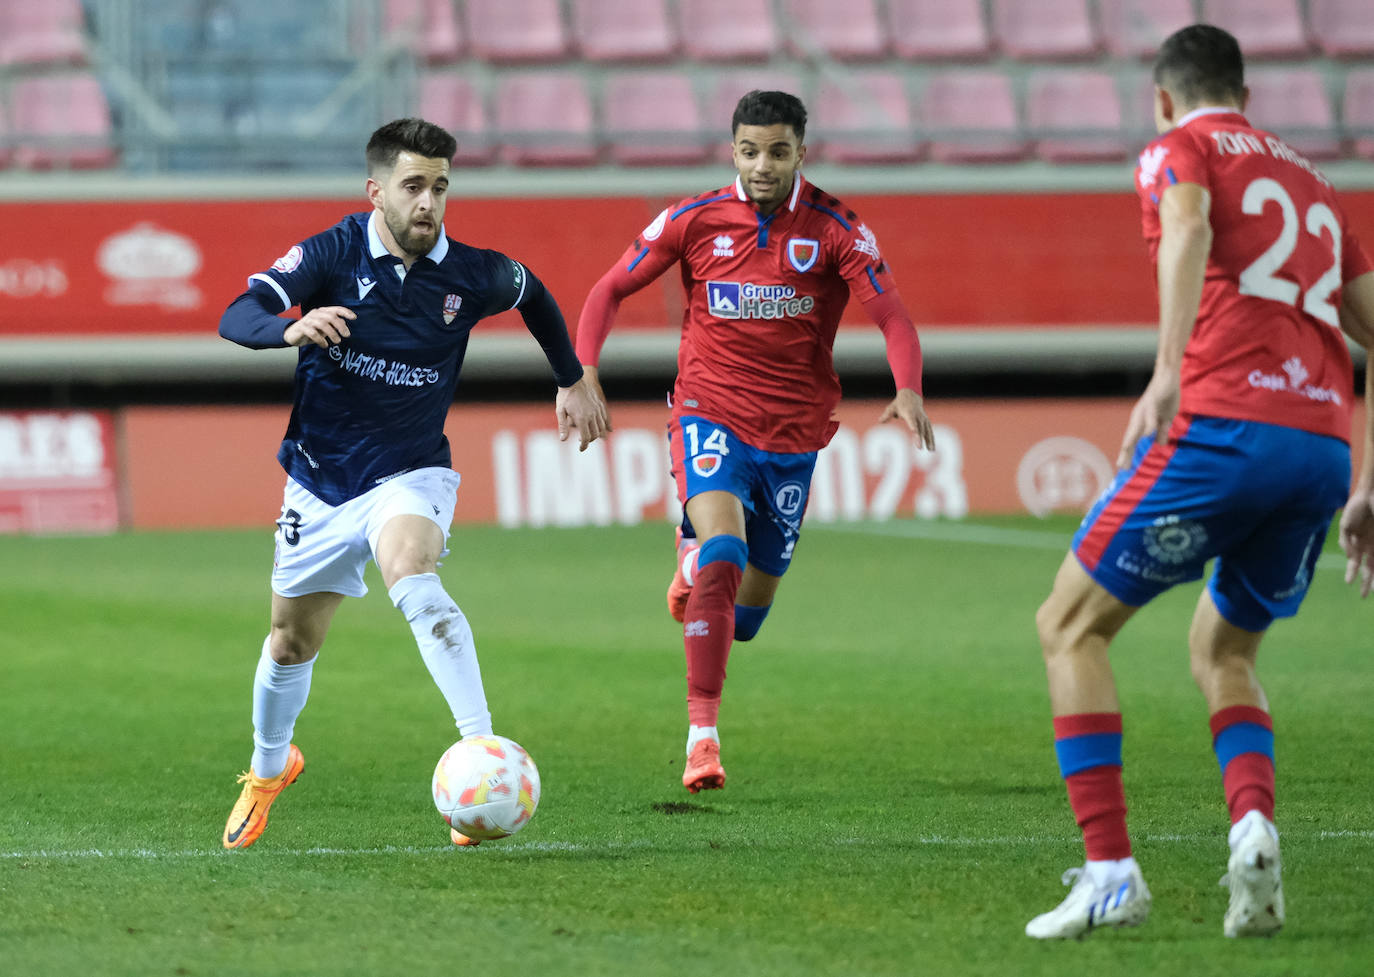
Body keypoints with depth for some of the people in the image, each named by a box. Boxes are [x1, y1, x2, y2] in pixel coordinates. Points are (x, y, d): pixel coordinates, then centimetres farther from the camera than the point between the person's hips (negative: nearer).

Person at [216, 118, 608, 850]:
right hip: (320, 481, 2)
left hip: (408, 474, -2)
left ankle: (483, 748, -42)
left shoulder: (470, 275, -9)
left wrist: (574, 382, 20)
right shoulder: (332, 255, -14)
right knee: (292, 641, 17)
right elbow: (237, 317, -27)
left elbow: (533, 294, 15)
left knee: (412, 579, -35)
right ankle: (269, 768, 46)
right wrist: (292, 327, -47)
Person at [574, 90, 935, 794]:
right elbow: (610, 290, 4)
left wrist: (908, 390, -32)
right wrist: (584, 371, -12)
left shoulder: (835, 229, -6)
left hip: (793, 430, 2)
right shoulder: (694, 221, -4)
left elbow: (892, 317, -12)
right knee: (723, 552, -26)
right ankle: (703, 733, -25)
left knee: (753, 594, 10)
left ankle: (694, 563, 49)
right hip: (711, 413, -2)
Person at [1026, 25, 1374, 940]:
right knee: (1222, 649, 25)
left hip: (1223, 426, -6)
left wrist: (1168, 368, -28)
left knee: (1071, 625, 8)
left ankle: (1111, 872, -4)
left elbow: (1190, 225, -14)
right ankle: (1254, 825, -3)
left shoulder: (1180, 146, 9)